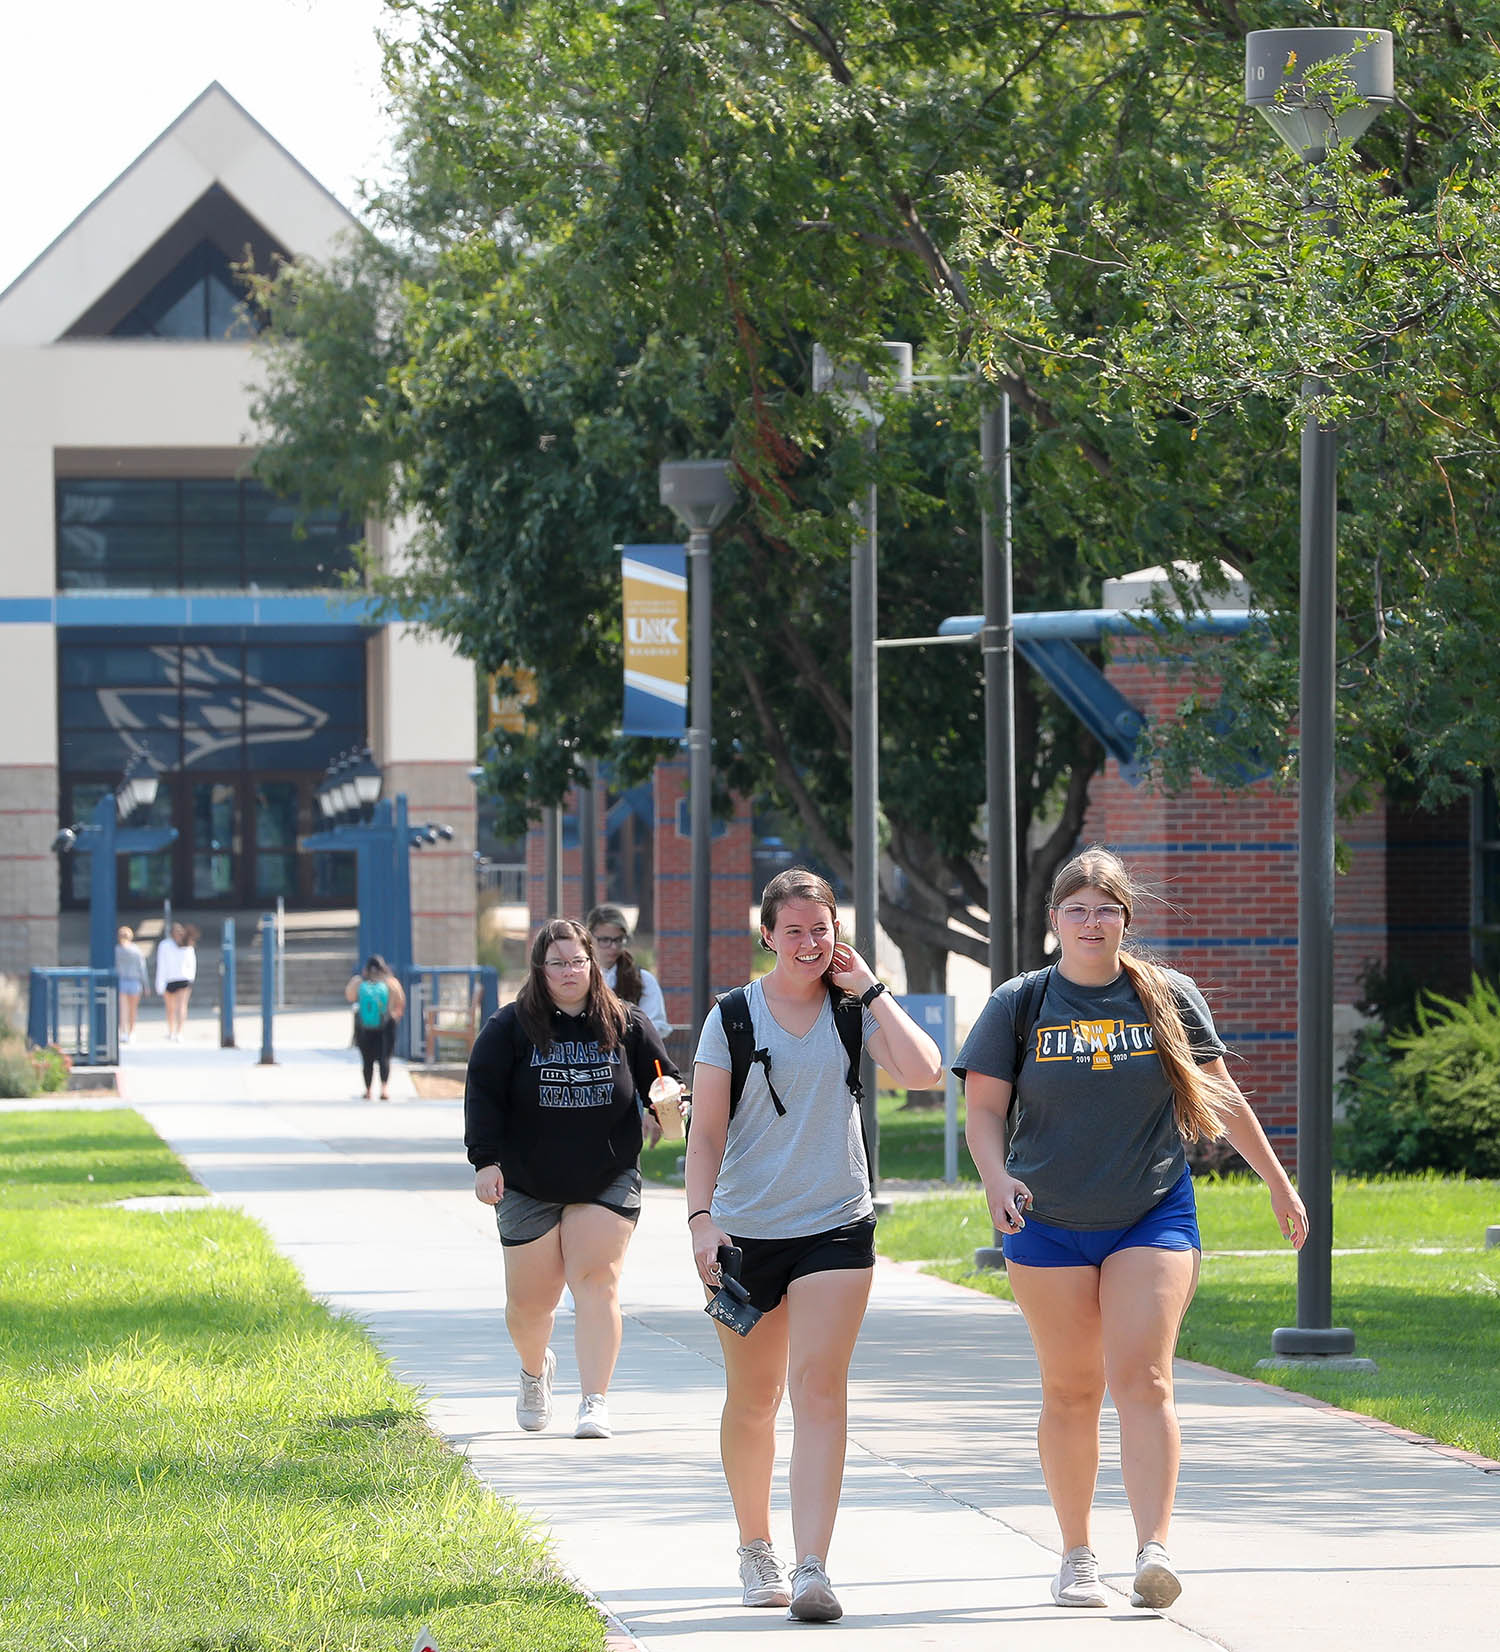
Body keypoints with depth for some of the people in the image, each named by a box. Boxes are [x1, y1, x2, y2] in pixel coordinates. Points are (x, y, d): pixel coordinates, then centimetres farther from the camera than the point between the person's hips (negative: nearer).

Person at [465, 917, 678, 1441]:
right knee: (530, 1299, 6)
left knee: (597, 1284, -13)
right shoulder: (510, 1028, -3)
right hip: (528, 1186, 0)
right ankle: (535, 1370, 39)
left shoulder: (627, 1025, 2)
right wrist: (485, 1161, -12)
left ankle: (595, 1403, -14)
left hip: (608, 1181, 0)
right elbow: (483, 1094, -3)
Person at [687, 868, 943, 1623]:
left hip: (836, 1227, 0)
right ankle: (755, 1548, 31)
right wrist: (702, 1218, -11)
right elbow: (706, 1131, 0)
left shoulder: (854, 1013, 3)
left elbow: (922, 1071, -14)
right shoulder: (734, 1017, 0)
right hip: (748, 1228, 1)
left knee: (820, 1388, -13)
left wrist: (870, 989, -9)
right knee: (752, 1398, 10)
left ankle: (812, 1569, -19)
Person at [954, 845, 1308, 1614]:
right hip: (1049, 1225, 1)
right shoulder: (1019, 1004, 2)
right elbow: (984, 1109, 0)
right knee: (1071, 1392, 4)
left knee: (1142, 1378, -14)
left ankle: (1154, 1550, -22)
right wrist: (996, 1178, -19)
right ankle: (1077, 1557, 15)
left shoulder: (1169, 998, 5)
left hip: (1153, 1216, -1)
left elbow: (1221, 1095, 12)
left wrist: (1278, 1182, 15)